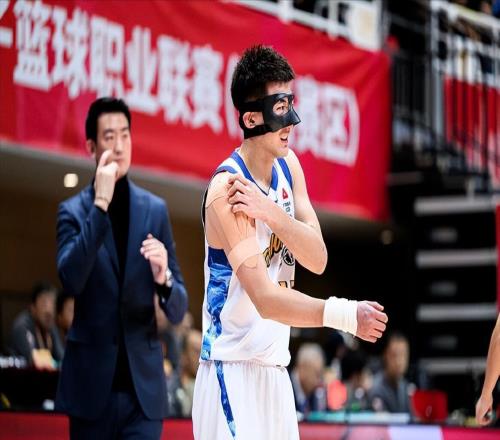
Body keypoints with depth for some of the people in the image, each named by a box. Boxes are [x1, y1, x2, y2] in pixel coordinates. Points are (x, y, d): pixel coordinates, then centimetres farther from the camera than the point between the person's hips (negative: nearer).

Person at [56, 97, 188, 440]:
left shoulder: (155, 210, 8)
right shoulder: (73, 211, 3)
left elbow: (178, 310, 8)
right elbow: (70, 279, -17)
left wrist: (162, 277, -15)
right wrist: (100, 204, -19)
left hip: (144, 385, 1)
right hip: (91, 385, -1)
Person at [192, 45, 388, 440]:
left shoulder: (288, 166, 6)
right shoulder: (227, 190, -18)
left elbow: (318, 259, -5)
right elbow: (266, 299, -23)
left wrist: (269, 212, -19)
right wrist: (345, 315, -29)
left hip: (275, 369, 7)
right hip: (233, 373, -7)